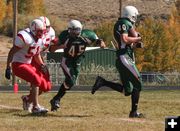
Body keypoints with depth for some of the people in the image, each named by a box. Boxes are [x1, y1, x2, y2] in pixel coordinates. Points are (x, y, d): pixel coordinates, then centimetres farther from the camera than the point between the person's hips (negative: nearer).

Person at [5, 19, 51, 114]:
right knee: (36, 80, -27)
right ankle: (36, 107, -23)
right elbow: (11, 52, -17)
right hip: (18, 65, -9)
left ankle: (28, 99, 25)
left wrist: (42, 65, 5)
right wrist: (8, 68, -19)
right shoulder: (24, 37, -20)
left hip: (28, 65, 9)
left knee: (45, 87, 2)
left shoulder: (40, 40, 7)